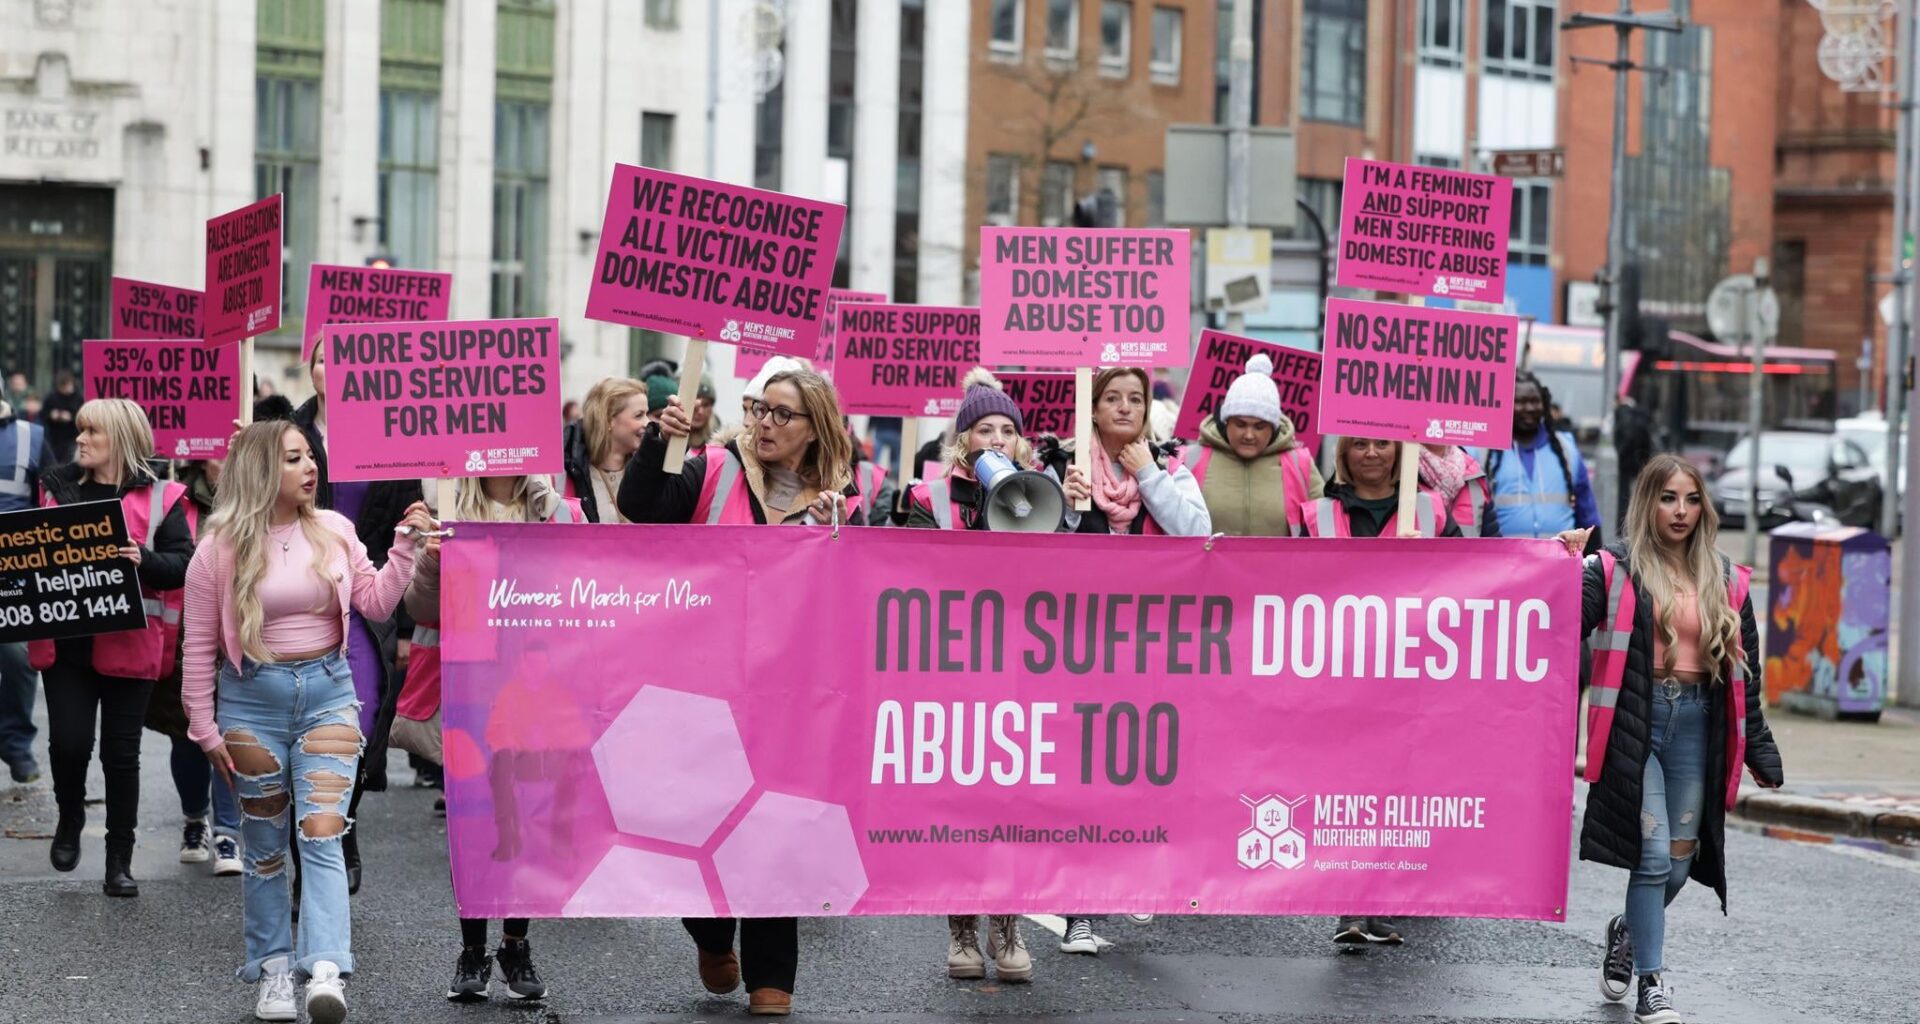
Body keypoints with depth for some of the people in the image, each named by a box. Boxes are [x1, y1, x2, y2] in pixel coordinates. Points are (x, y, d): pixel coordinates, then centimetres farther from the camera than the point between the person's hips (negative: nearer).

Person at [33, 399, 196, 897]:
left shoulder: (159, 498, 0)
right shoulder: (58, 488, 10)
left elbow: (184, 564, -5)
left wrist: (144, 561, -23)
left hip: (127, 645, -2)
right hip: (65, 642, 2)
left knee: (121, 752, 3)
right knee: (68, 742, -7)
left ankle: (120, 860, 15)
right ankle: (69, 821, 24)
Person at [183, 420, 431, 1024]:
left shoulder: (334, 531, 2)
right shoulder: (221, 549, -5)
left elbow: (377, 605, 4)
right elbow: (199, 647, -1)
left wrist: (405, 545, -6)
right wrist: (204, 728, -2)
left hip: (327, 690, 1)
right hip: (252, 697, -1)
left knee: (322, 834, -11)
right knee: (266, 841, 8)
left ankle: (327, 971, -22)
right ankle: (273, 968, 18)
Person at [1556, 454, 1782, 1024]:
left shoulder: (1726, 582, 12)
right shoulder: (1615, 569, 0)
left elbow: (1744, 673, 15)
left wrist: (1760, 753, 14)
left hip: (1695, 723, 4)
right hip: (1635, 721, -4)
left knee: (1678, 864, 8)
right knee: (1653, 854, -11)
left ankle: (1629, 933, 38)